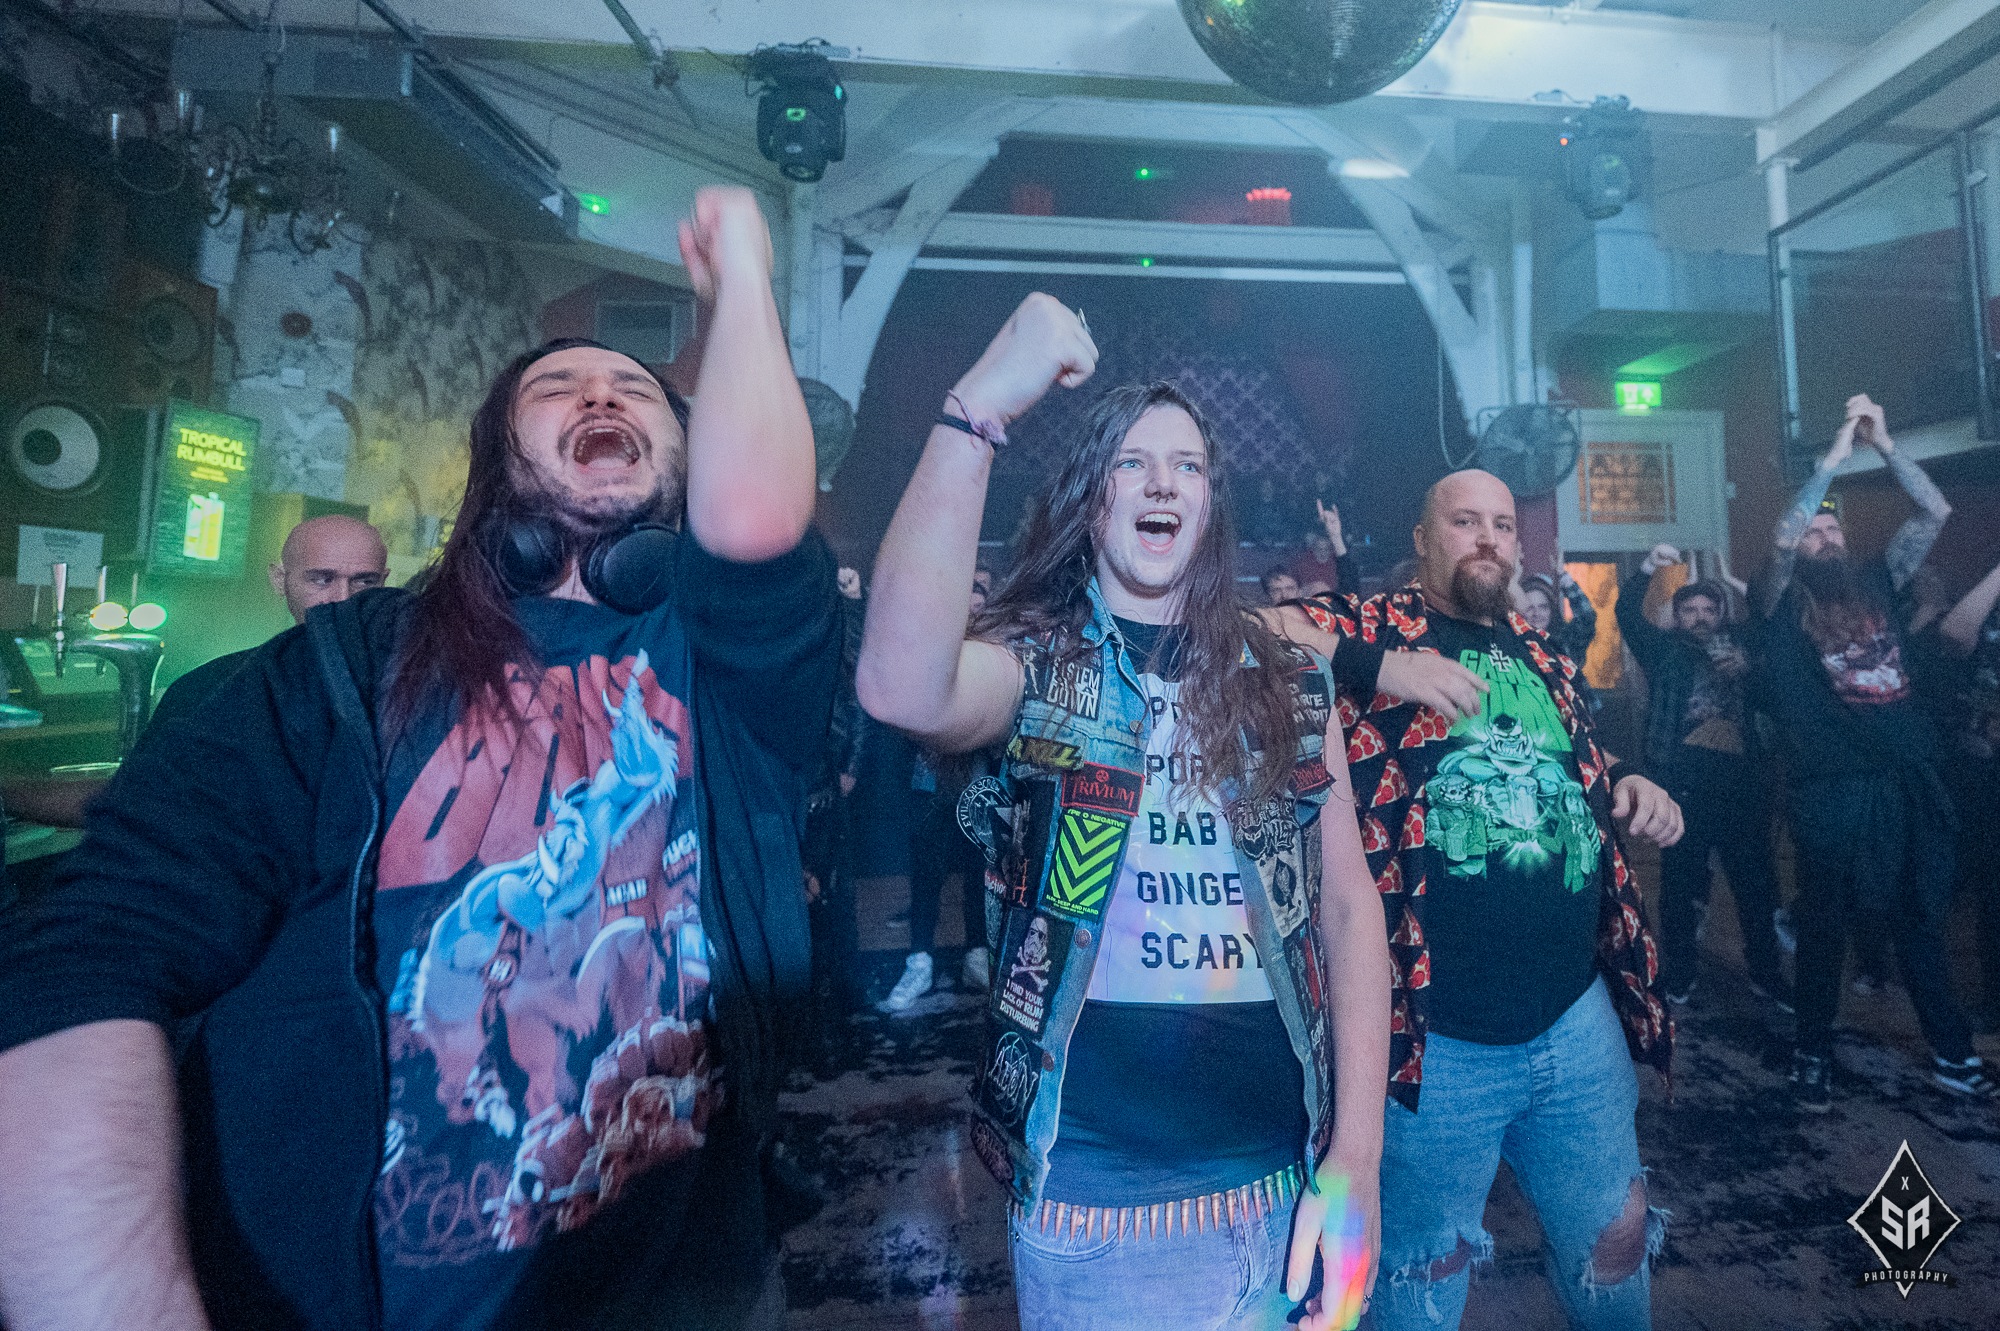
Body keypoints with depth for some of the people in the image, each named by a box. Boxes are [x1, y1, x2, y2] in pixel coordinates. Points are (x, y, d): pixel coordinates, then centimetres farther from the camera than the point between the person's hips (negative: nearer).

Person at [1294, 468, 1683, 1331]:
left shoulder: (1540, 656, 13)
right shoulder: (1377, 629, -6)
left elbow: (1588, 773, 25)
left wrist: (1636, 791, 4)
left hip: (1576, 1019, 6)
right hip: (1435, 1038, -5)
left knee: (1616, 1242, 24)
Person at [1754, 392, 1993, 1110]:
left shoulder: (1876, 583, 10)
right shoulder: (1787, 603, -3)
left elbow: (1935, 512, 6)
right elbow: (1781, 537, -19)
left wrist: (1884, 443, -1)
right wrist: (1836, 453, -15)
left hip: (1914, 781, 5)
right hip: (1836, 791, -4)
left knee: (1921, 923, 16)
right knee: (1825, 929, 6)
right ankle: (1813, 1055, 20)